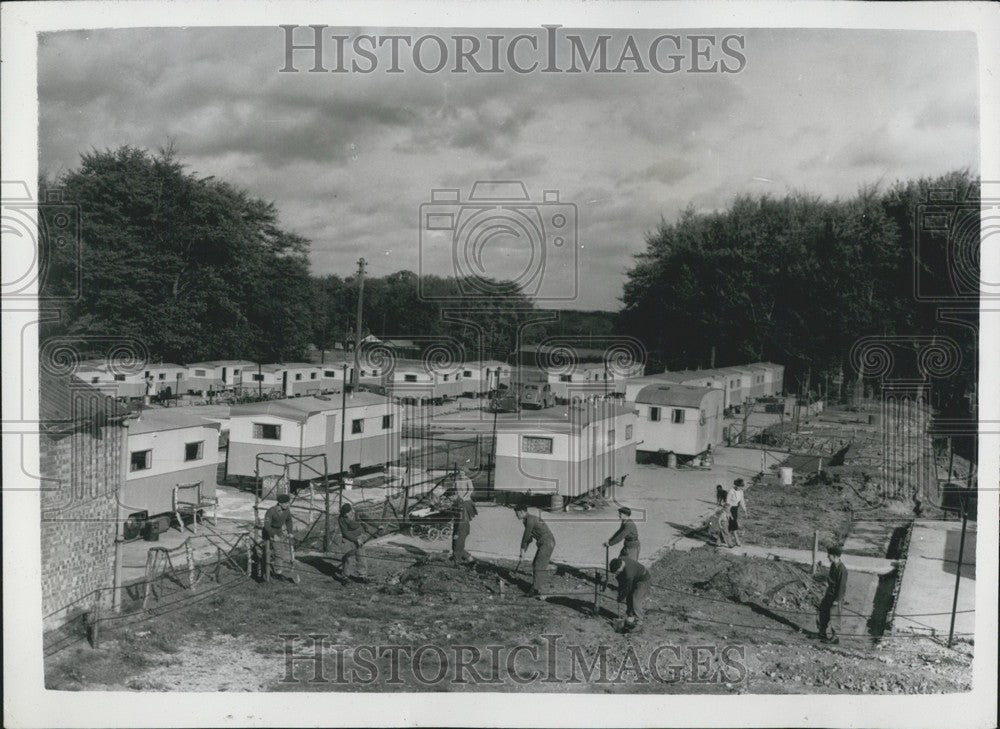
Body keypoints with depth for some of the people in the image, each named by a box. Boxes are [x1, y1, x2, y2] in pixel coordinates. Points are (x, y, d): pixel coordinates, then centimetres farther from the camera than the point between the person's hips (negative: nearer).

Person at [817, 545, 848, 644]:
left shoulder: (842, 569, -26)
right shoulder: (832, 565, 2)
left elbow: (842, 586, -22)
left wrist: (837, 600, -19)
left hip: (836, 596, -9)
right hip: (829, 594, 9)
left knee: (834, 617, 3)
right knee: (823, 612, 16)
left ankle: (834, 637, 18)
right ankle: (822, 633, 29)